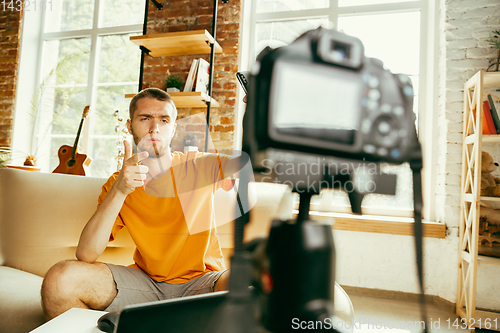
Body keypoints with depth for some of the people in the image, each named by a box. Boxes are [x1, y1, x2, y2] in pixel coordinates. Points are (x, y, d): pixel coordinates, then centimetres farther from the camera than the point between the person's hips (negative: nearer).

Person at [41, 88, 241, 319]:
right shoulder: (116, 184, -1)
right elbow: (85, 255, -12)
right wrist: (119, 191, -26)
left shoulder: (199, 166, -6)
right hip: (146, 280, 2)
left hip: (201, 281, -1)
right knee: (59, 279, -19)